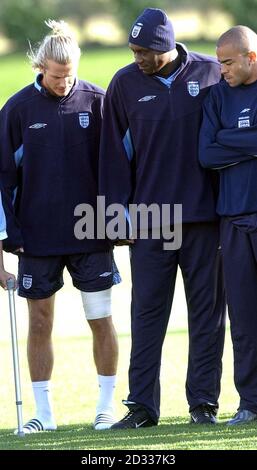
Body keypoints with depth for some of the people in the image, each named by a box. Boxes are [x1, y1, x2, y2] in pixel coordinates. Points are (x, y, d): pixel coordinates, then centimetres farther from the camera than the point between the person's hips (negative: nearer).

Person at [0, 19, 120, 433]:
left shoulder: (97, 102, -2)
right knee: (39, 323, 4)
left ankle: (108, 405, 13)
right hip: (37, 237, 0)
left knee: (101, 320, 2)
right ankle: (44, 412, 12)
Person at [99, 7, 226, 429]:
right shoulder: (125, 85, 1)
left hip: (205, 217, 0)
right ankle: (142, 405, 3)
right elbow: (114, 153, 5)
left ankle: (204, 402, 10)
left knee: (207, 311, 4)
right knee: (146, 313, 0)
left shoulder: (210, 74, 0)